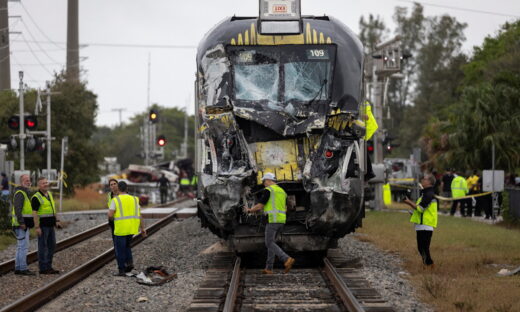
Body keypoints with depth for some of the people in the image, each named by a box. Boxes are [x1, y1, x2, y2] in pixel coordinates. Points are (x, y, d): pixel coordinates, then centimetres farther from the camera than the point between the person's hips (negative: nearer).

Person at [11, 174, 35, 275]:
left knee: (21, 247, 12)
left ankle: (18, 268, 16)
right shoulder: (20, 193, -14)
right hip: (21, 225, -11)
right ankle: (23, 269, -10)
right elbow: (17, 209, -23)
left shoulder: (25, 193, 19)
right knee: (24, 246, -10)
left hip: (24, 224, 11)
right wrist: (22, 222, -27)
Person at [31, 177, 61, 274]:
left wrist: (56, 221, 14)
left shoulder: (49, 194, 13)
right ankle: (43, 268, 1)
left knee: (52, 245, 10)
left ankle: (48, 267, 18)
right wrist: (37, 227, -21)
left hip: (50, 225, 8)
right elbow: (34, 213, -16)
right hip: (42, 225, -8)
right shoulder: (36, 197, -13)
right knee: (43, 246, -3)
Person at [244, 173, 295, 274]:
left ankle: (287, 260, -23)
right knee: (271, 242, 14)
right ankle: (269, 268, 10)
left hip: (272, 220, -8)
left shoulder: (267, 190, -7)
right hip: (281, 221, 8)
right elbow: (285, 209, 23)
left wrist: (249, 210, 11)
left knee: (270, 244, -7)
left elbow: (259, 206, -8)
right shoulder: (282, 191, 20)